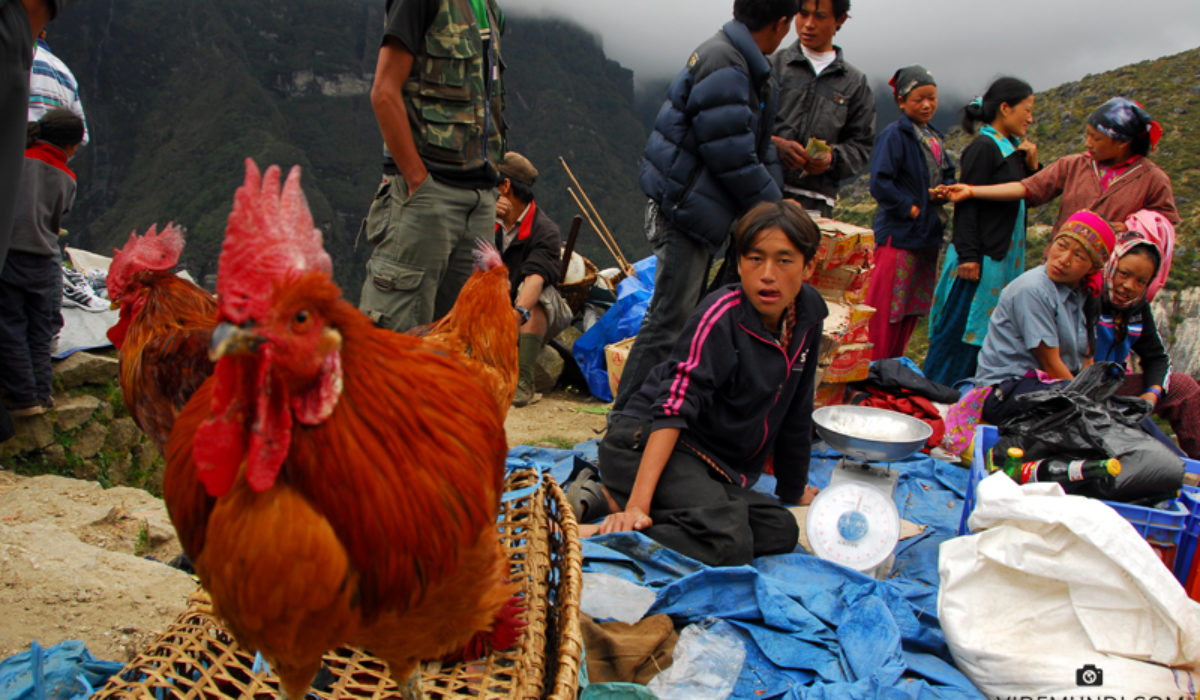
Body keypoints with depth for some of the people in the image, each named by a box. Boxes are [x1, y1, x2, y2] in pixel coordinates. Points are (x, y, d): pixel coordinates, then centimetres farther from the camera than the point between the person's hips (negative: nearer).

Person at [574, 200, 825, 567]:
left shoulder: (807, 313, 2)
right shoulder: (720, 316, -18)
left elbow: (795, 411, 15)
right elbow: (674, 405, -27)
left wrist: (793, 489, 24)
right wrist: (639, 502, -35)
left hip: (713, 463, 9)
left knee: (780, 530, -14)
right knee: (728, 543, -29)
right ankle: (590, 535, -23)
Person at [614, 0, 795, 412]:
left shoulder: (745, 63, 15)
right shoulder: (722, 62, -18)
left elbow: (758, 147, 19)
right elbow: (733, 157, -20)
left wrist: (774, 204, 10)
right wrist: (773, 209, -8)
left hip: (699, 210, 11)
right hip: (687, 209, -11)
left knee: (688, 318, 17)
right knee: (670, 321, -7)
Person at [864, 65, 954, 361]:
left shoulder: (934, 138, 15)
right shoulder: (894, 135, -9)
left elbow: (947, 175, 21)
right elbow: (880, 183, -17)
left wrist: (944, 191, -2)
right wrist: (911, 209, -17)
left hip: (927, 235, 8)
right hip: (898, 233, -8)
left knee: (911, 307, 13)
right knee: (884, 306, -6)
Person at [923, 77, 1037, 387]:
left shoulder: (1014, 149, 14)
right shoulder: (983, 148, -11)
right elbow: (967, 204, -15)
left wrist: (1032, 167, 5)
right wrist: (968, 255, -20)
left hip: (1005, 257, 9)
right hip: (981, 257, -9)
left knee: (983, 334, 10)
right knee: (962, 329, -5)